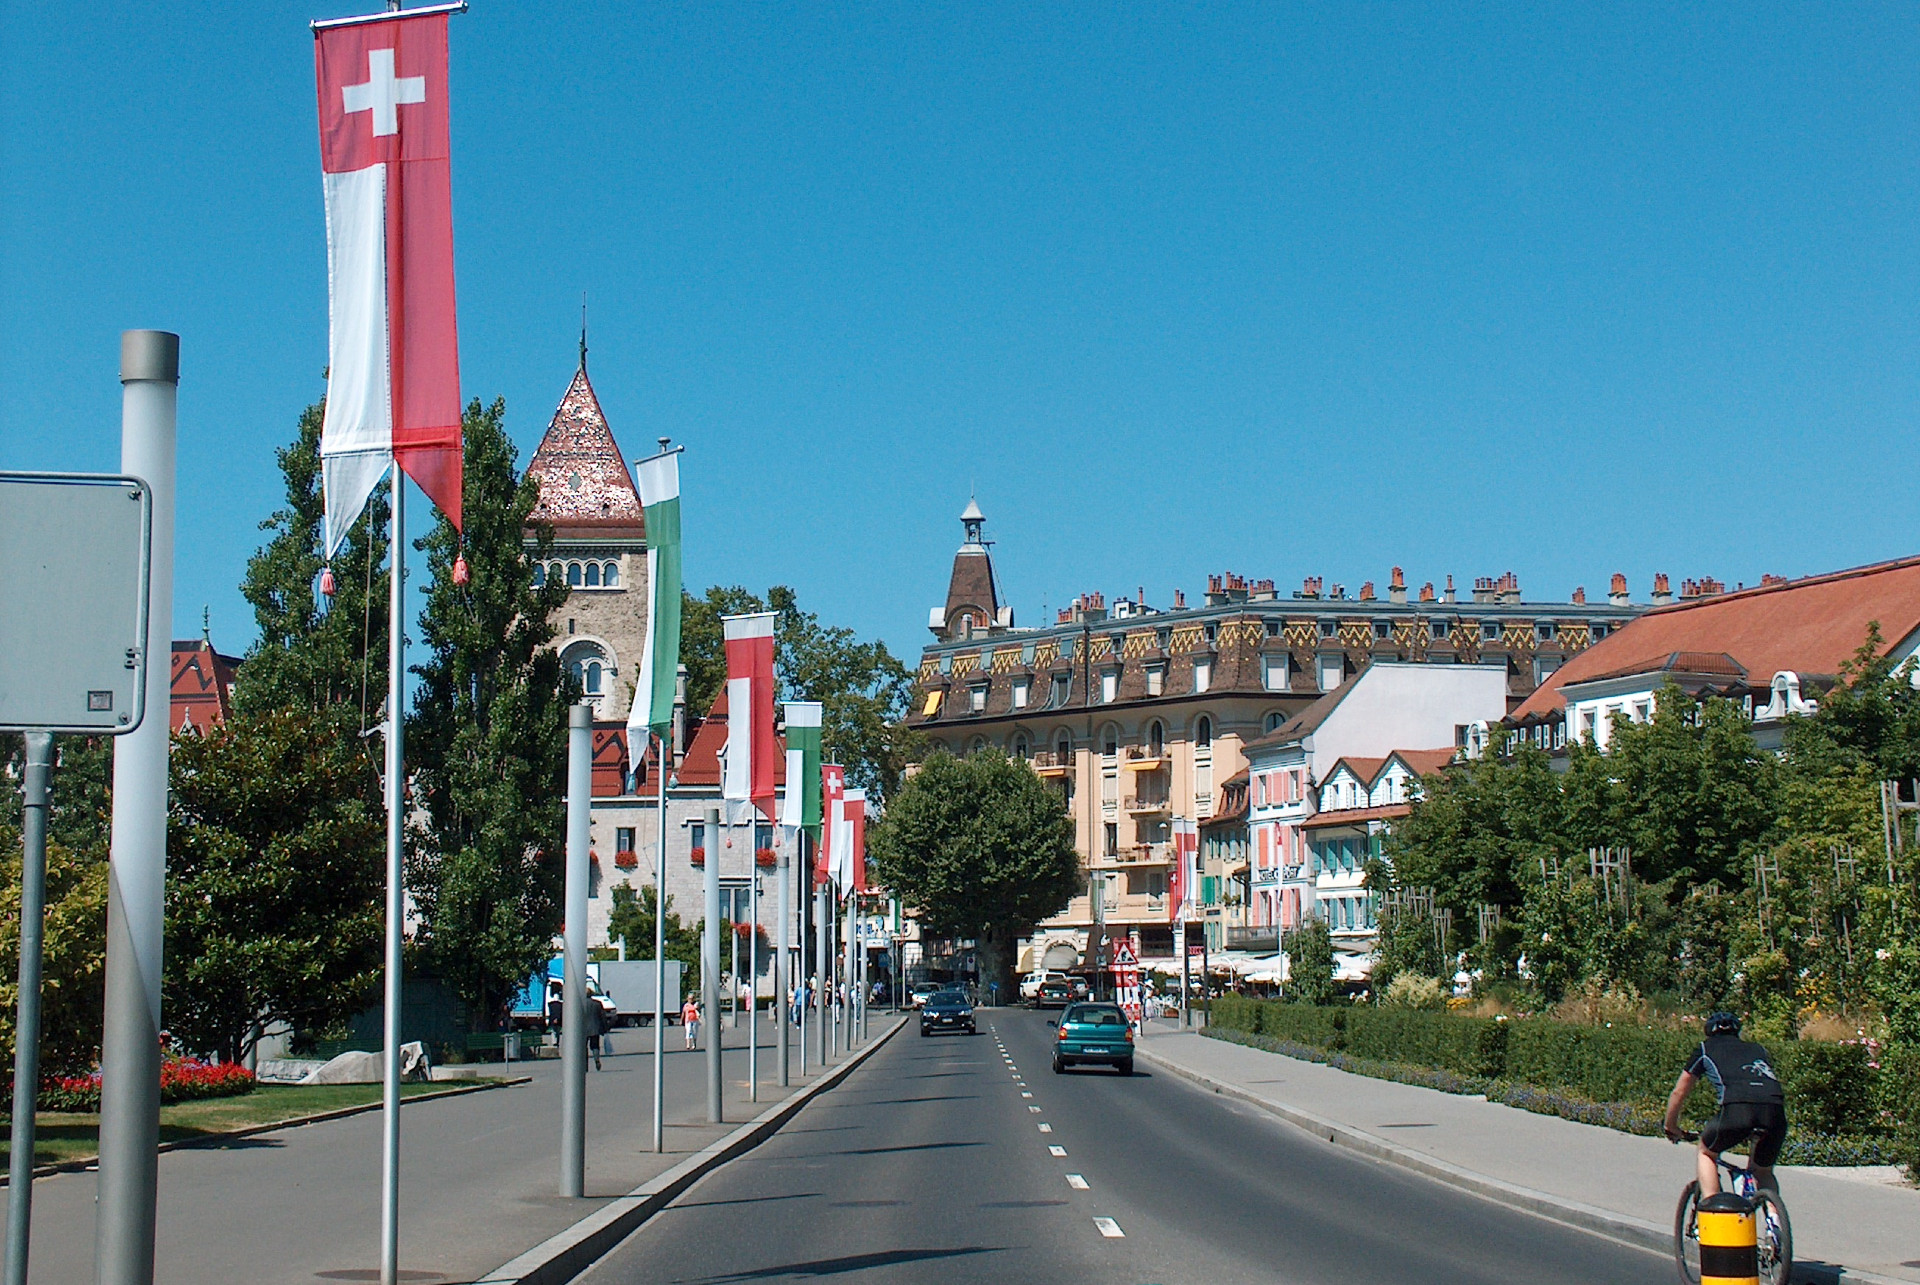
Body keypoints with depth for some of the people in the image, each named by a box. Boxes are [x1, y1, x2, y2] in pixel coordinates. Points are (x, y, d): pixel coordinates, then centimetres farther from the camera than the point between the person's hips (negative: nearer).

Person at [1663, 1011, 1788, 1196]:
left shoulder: (1706, 1048, 27)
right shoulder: (1758, 1049, 35)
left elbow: (1678, 1093, 33)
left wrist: (1671, 1127, 48)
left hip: (1737, 1110, -3)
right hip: (1776, 1113, 3)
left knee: (1706, 1153, 25)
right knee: (1764, 1172, 27)